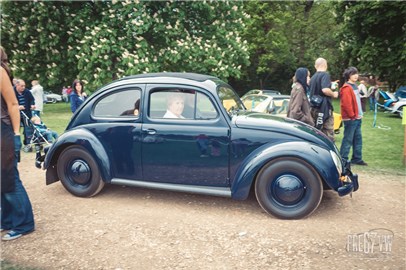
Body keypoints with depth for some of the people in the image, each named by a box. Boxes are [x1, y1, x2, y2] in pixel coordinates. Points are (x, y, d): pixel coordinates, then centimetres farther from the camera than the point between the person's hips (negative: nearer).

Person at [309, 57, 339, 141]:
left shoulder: (313, 77, 15)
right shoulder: (325, 74, -9)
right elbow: (325, 89, -24)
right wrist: (333, 94, -6)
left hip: (314, 108, 8)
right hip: (324, 108, -8)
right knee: (328, 135, -4)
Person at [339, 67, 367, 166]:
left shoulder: (354, 86, 17)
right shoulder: (346, 88, -14)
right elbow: (346, 104, -21)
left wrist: (360, 114, 15)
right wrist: (352, 115, -16)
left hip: (357, 118, 10)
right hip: (350, 119, -10)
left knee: (358, 139, 14)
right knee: (348, 139, -7)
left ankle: (357, 158, 23)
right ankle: (343, 160, -1)